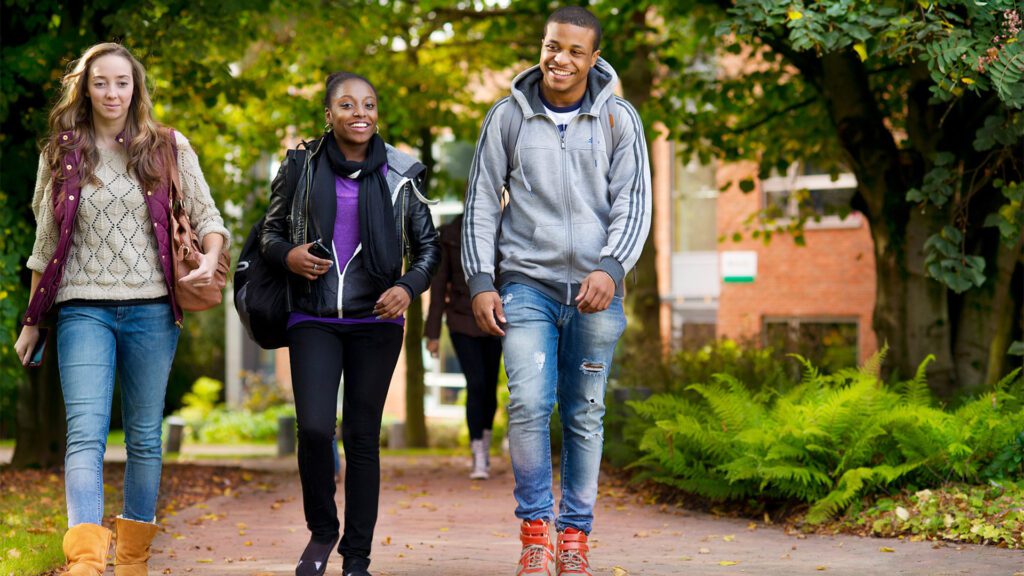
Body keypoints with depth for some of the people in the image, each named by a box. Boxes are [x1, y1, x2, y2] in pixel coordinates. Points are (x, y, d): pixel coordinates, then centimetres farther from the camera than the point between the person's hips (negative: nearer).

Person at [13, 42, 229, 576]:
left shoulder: (169, 148, 6)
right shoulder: (60, 153, 8)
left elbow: (206, 216, 7)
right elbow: (46, 242, 14)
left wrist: (209, 259, -16)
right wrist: (32, 321, 15)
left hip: (151, 310, 1)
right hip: (84, 309, -1)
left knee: (144, 436, 6)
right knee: (86, 431, -16)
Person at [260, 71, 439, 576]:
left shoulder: (399, 174, 3)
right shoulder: (301, 169, 3)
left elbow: (427, 245, 9)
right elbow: (271, 232, 13)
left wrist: (409, 287, -10)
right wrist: (288, 256, -10)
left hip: (375, 321, 0)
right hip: (313, 320, 0)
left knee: (362, 435, 2)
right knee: (313, 428, -13)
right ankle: (322, 531, 12)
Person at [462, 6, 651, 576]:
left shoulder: (618, 118, 5)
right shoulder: (508, 116, 6)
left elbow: (634, 202, 1)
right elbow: (481, 203, 8)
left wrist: (611, 268, -14)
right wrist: (481, 281, -1)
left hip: (595, 291, 1)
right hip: (527, 284, -1)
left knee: (585, 414, 4)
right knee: (529, 404, -14)